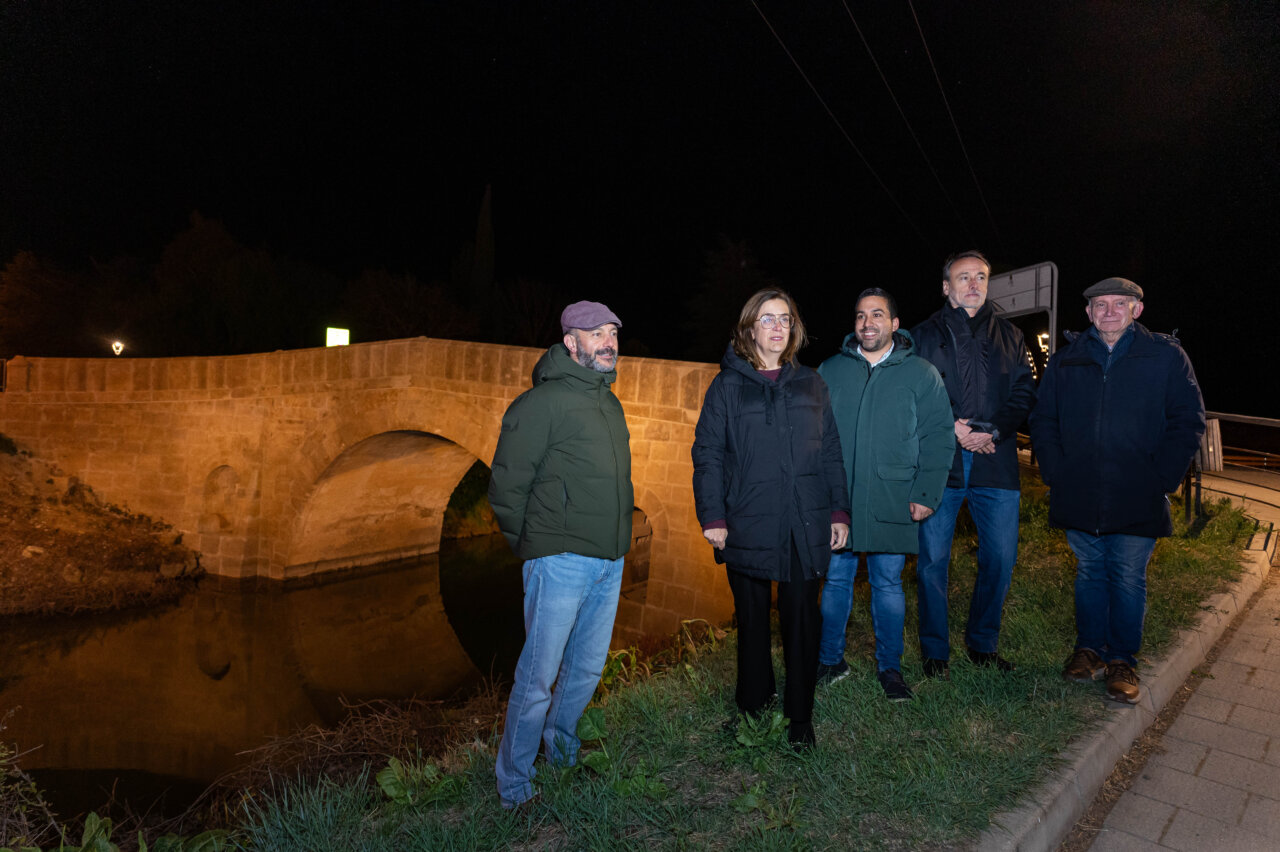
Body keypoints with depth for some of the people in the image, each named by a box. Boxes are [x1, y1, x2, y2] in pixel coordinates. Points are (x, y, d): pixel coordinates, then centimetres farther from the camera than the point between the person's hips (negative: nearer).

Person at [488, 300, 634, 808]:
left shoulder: (611, 405, 14)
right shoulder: (541, 403, -11)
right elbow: (506, 486, -9)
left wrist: (618, 536, 16)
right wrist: (535, 546, -2)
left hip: (610, 564, 7)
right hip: (560, 563, -7)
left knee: (587, 670, 18)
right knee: (538, 678, 1)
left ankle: (562, 747, 41)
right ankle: (513, 786, 19)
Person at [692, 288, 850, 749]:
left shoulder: (810, 384, 11)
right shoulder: (727, 386, 4)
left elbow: (831, 451, 12)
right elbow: (708, 454, 0)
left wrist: (839, 510, 5)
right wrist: (712, 516, -8)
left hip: (805, 526, 2)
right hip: (748, 525, -1)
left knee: (802, 619, 7)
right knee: (752, 620, 10)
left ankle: (800, 717, 22)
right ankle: (752, 710, 27)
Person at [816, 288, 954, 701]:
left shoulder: (921, 374, 3)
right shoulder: (830, 370, 7)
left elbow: (938, 439, 1)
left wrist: (925, 495, -6)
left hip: (892, 505, -1)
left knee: (888, 584, 9)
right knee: (835, 580, 10)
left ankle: (889, 667, 24)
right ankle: (830, 660, 25)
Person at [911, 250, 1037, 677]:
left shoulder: (1009, 336, 16)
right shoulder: (924, 335, 9)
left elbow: (1024, 393, 9)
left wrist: (993, 431, -8)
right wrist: (951, 428, -11)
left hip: (995, 462, 3)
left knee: (1000, 558, 6)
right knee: (932, 560, 0)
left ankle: (983, 643, 26)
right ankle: (935, 650, 16)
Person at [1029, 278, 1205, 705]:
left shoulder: (1167, 356, 1)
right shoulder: (1066, 360, 7)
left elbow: (1187, 423, 1)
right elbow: (1043, 421, 10)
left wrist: (1161, 479, -7)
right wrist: (1055, 473, -1)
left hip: (1137, 499, -2)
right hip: (1079, 497, 2)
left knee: (1128, 579, 5)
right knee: (1089, 573, 14)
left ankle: (1123, 660, 20)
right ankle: (1089, 648, 28)